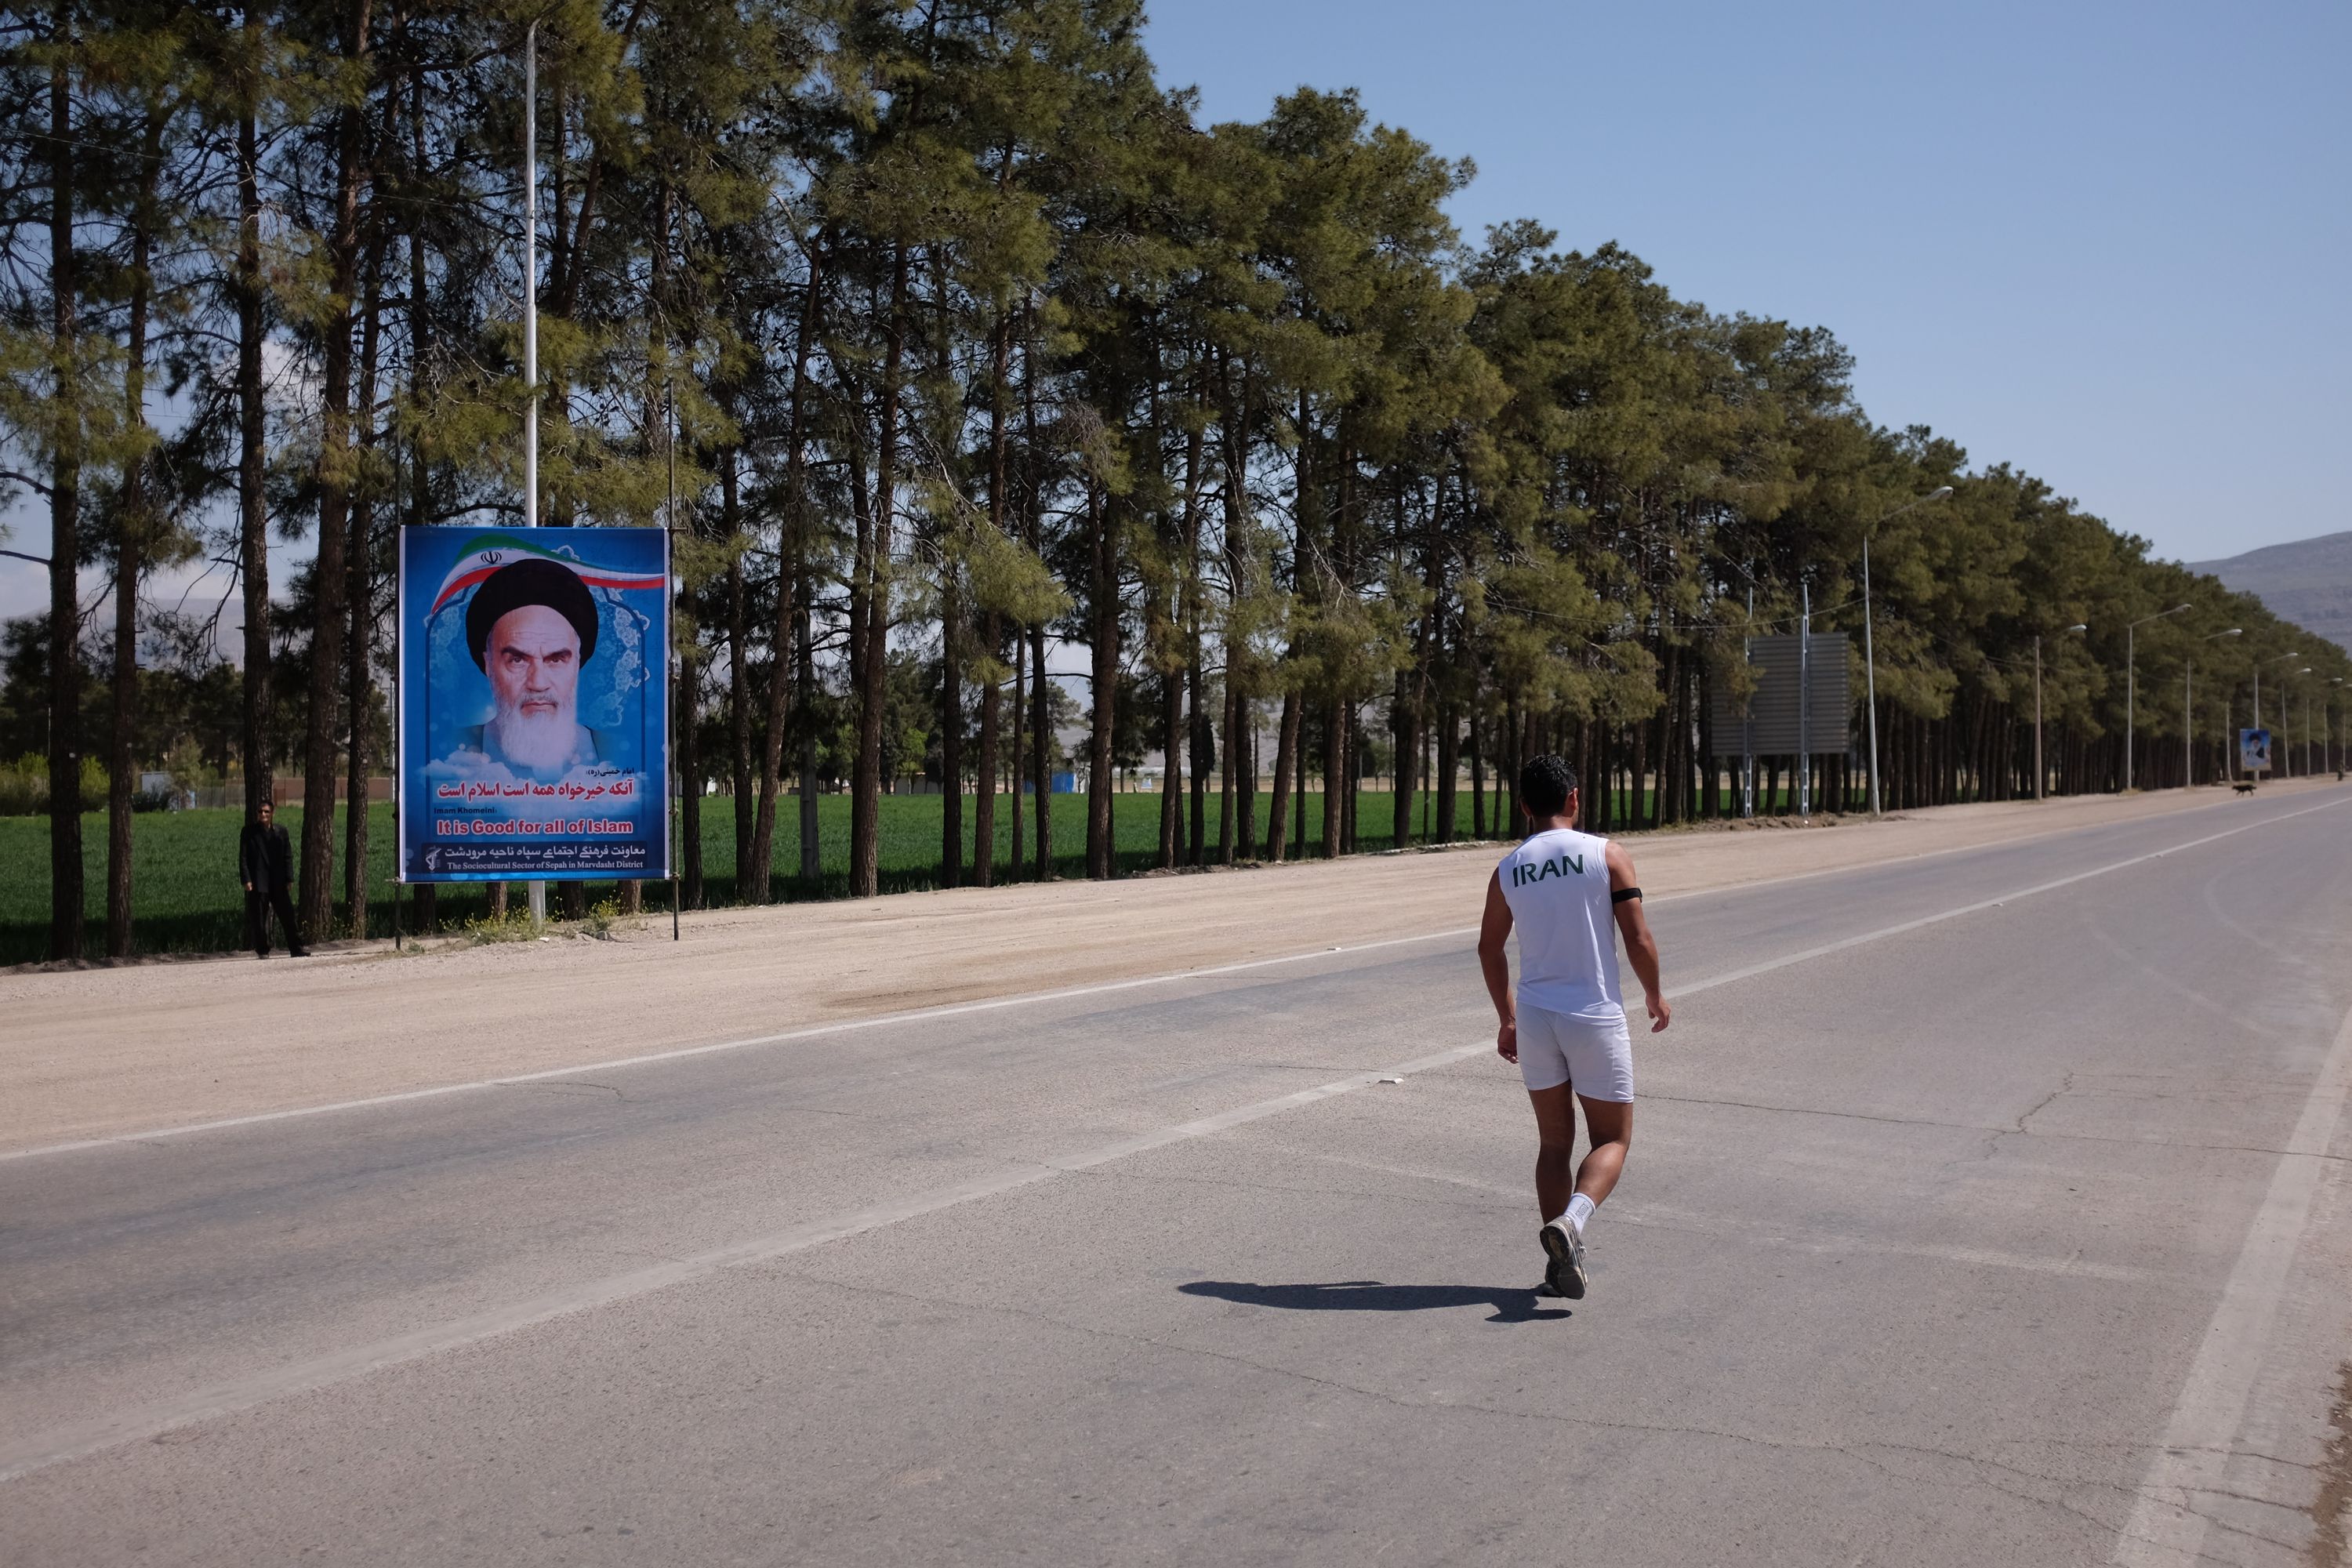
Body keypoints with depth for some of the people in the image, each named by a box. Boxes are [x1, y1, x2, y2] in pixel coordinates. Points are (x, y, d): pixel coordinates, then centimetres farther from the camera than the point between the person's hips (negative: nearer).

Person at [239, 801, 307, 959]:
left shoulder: (280, 832, 9)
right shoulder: (249, 832, 2)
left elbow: (287, 856, 9)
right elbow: (243, 857, -1)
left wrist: (289, 878, 1)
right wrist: (246, 880, -10)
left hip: (278, 882, 2)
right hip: (258, 882, -2)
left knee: (287, 915, 2)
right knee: (259, 918, 1)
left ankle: (296, 948, 7)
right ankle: (262, 950, 9)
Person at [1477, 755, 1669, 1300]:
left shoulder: (1507, 871, 4)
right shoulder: (1607, 855, -5)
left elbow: (1489, 950, 11)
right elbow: (1638, 938, -7)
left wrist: (1507, 1019, 23)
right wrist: (1655, 996, 10)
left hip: (1534, 1016, 3)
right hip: (1596, 1018, -3)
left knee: (1554, 1143, 14)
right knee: (1612, 1140, 8)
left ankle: (1561, 1260, 11)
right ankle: (1571, 1220, -18)